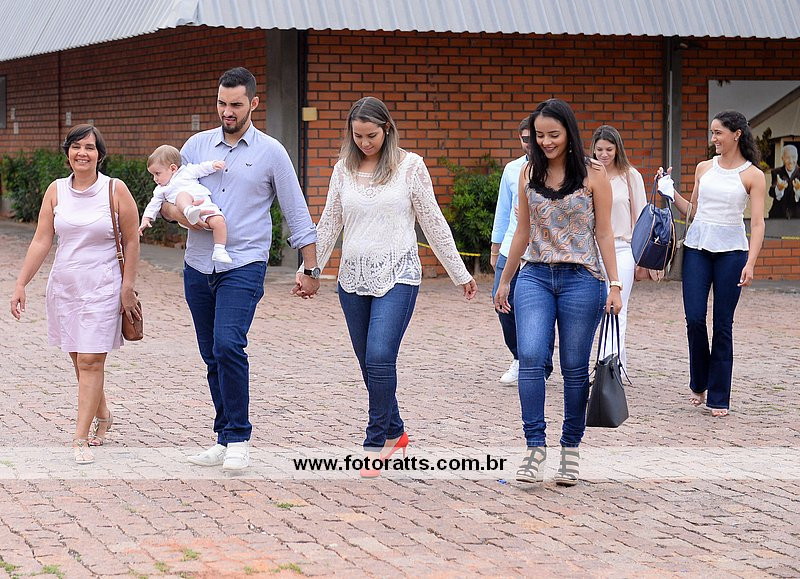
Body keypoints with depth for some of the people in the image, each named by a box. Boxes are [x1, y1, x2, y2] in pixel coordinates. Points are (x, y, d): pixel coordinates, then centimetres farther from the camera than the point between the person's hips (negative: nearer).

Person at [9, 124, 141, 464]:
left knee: (90, 362, -8)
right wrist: (20, 285, -3)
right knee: (79, 360, 11)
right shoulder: (56, 191, 3)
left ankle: (81, 439, -8)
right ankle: (102, 416, 34)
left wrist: (127, 289, -4)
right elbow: (41, 242, 3)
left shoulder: (115, 190, -6)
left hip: (102, 288, -4)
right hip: (64, 285, 4)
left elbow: (131, 242, -2)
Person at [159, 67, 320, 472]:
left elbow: (296, 213, 4)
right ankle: (224, 440, 18)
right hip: (198, 267, 4)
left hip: (243, 267, -4)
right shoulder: (196, 146, 10)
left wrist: (311, 269, 3)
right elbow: (166, 197, 13)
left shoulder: (271, 152, 1)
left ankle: (238, 439, -11)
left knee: (228, 346, -21)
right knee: (212, 356, 8)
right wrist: (177, 213, -11)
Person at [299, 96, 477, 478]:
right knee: (369, 364, 9)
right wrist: (307, 269, 10)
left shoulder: (409, 166, -2)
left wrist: (460, 274, 4)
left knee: (380, 357, -18)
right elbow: (328, 224, 14)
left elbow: (433, 223, 2)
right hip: (353, 277, 4)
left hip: (397, 276, -4)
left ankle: (376, 445, -10)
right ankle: (395, 433, 26)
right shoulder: (344, 170, 7)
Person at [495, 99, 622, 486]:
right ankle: (535, 446, -10)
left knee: (574, 366, 3)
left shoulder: (593, 173, -2)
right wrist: (504, 280, 16)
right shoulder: (529, 172, 8)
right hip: (535, 276, 2)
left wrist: (614, 285, -6)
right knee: (530, 356, -15)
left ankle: (571, 448, 16)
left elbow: (604, 232, -1)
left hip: (581, 279, -2)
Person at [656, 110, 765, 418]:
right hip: (697, 247, 3)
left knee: (723, 324, 0)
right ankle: (698, 384, 17)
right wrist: (670, 193, 7)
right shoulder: (704, 168, 11)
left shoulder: (753, 175, -1)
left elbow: (757, 223, -5)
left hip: (731, 250, -3)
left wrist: (750, 263, -15)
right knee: (694, 318, -5)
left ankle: (719, 397, 7)